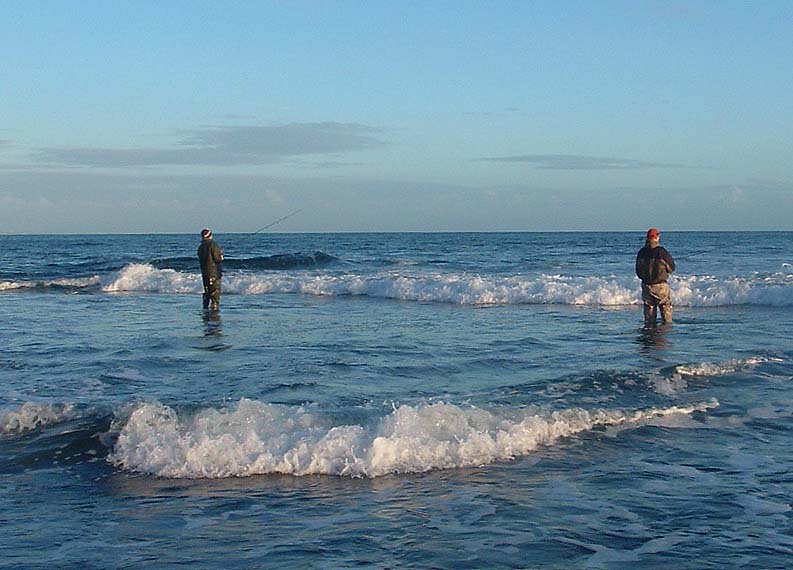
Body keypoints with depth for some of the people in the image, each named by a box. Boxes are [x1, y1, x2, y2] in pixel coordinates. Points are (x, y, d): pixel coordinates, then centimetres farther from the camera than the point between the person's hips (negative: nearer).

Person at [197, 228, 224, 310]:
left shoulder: (200, 247, 9)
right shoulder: (213, 245, -13)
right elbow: (218, 259, -15)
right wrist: (221, 254, 4)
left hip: (204, 273, 7)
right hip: (214, 273, -7)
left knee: (207, 293, 17)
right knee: (215, 293, -5)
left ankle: (205, 307, 21)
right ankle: (214, 307, -9)